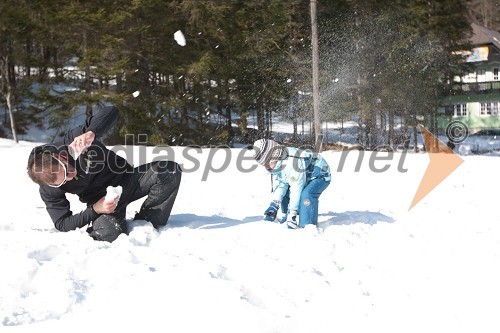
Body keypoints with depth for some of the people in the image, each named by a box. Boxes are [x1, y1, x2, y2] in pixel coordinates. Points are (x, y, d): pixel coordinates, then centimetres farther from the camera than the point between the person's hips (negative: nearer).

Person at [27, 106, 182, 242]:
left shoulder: (75, 140, -24)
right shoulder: (49, 190, -19)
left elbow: (111, 112, -30)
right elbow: (61, 224, -12)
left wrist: (91, 133, -49)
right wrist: (95, 210, -25)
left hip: (124, 179, 2)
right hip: (100, 201, -2)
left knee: (171, 171, -22)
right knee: (108, 233, -37)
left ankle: (146, 223, -8)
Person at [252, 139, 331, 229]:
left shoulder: (293, 163, -38)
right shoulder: (276, 165, -8)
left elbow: (296, 189, -35)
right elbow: (280, 185, -4)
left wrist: (292, 213, -32)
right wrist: (274, 205, -17)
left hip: (321, 175, -10)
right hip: (306, 177, 10)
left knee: (306, 195, -33)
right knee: (284, 192, 8)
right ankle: (286, 216, 30)